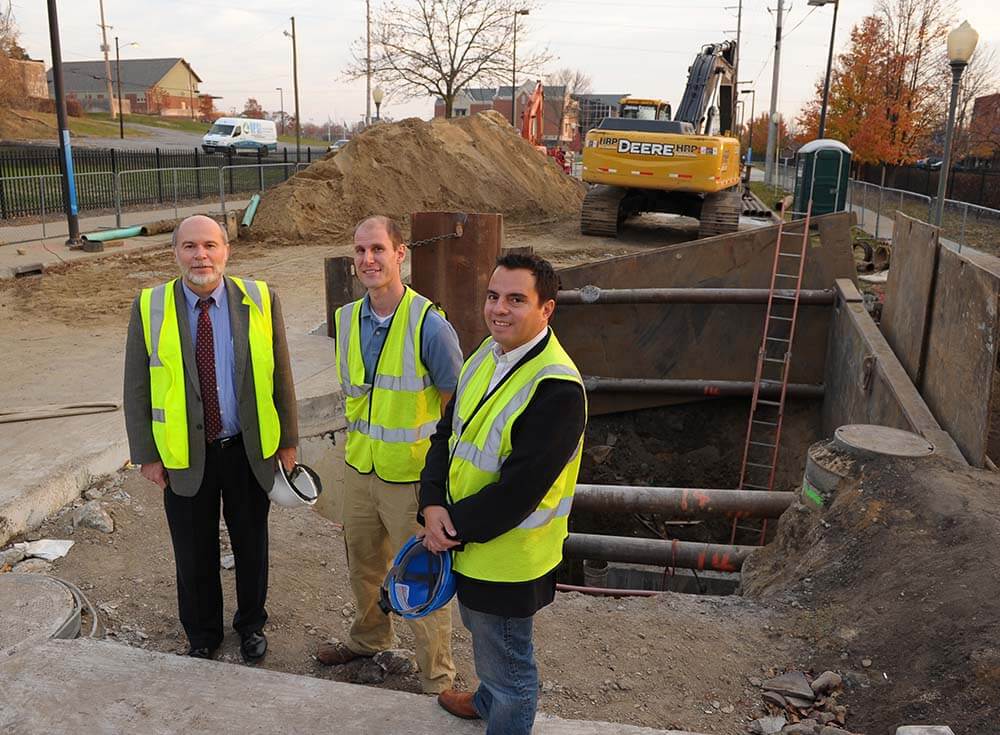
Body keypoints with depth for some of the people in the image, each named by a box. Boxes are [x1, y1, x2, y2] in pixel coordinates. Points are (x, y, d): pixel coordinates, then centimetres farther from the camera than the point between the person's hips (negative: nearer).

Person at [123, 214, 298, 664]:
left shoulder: (260, 300, -6)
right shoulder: (149, 308, -6)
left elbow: (280, 376, 0)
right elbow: (136, 388, -1)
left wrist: (288, 440, 2)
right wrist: (146, 455, -2)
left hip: (249, 451, 0)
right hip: (184, 456, 0)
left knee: (251, 547, 17)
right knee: (194, 555, 15)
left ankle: (251, 625, 41)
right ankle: (202, 635, 38)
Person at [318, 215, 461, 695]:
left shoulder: (429, 326, -21)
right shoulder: (347, 319, -1)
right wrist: (357, 441, 12)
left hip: (412, 475, -6)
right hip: (359, 469, 6)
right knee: (363, 564, 25)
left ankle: (437, 680, 28)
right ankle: (369, 637, 52)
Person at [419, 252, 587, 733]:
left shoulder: (558, 389, -28)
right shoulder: (488, 353, 0)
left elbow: (519, 490, -27)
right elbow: (448, 432, 4)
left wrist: (456, 528, -16)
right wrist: (433, 504, -11)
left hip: (506, 556, -9)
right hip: (466, 542, 9)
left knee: (508, 665, 13)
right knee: (484, 637, 33)